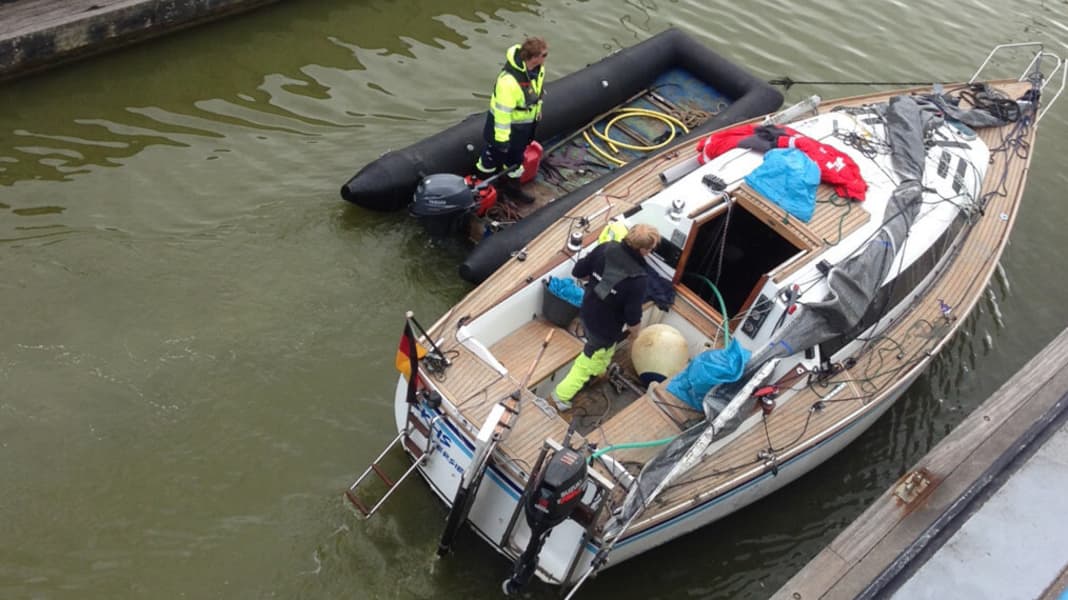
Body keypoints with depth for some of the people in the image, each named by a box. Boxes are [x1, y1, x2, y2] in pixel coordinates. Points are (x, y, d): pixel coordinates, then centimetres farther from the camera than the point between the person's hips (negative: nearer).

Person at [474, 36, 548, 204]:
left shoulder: (537, 69, -13)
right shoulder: (509, 80, -38)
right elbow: (502, 111, -30)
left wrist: (537, 111, 21)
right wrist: (501, 137, -23)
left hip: (525, 123, 7)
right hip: (506, 123, -7)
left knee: (515, 156, 24)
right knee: (494, 155, 15)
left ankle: (512, 187, 45)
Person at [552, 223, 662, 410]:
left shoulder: (606, 248, -18)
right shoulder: (638, 279, -34)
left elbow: (577, 272, -6)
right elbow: (633, 318, -24)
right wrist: (634, 332, -2)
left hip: (587, 313, 7)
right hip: (605, 328, -6)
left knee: (602, 351, 37)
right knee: (589, 363, 19)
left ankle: (599, 370, 64)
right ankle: (562, 394, 34)